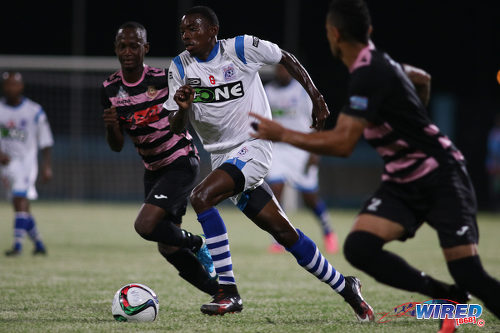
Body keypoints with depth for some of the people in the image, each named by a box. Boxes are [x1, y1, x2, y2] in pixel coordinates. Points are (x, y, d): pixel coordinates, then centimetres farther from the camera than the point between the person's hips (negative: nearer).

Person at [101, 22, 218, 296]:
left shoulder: (163, 78, -17)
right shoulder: (110, 89, -3)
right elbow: (116, 146, 0)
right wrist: (111, 126, -21)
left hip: (181, 163, -6)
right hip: (153, 169, 6)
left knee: (145, 225, -24)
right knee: (168, 249, 6)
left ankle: (195, 243, 4)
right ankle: (221, 293, 23)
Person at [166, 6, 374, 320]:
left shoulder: (241, 48, -10)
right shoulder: (180, 67, 2)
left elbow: (286, 58, 5)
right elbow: (176, 127, 3)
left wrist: (316, 97, 4)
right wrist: (182, 108, -19)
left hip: (253, 147, -6)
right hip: (223, 157, 6)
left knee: (201, 197, -27)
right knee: (283, 232, 6)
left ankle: (229, 293, -24)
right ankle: (345, 286, 23)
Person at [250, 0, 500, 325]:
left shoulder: (369, 75, -22)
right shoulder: (378, 63, 5)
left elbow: (343, 143, -28)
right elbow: (422, 78, 26)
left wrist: (282, 135, -19)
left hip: (441, 179, -9)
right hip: (403, 184, 9)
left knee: (470, 276, -18)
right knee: (359, 247, -14)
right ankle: (447, 296, -4)